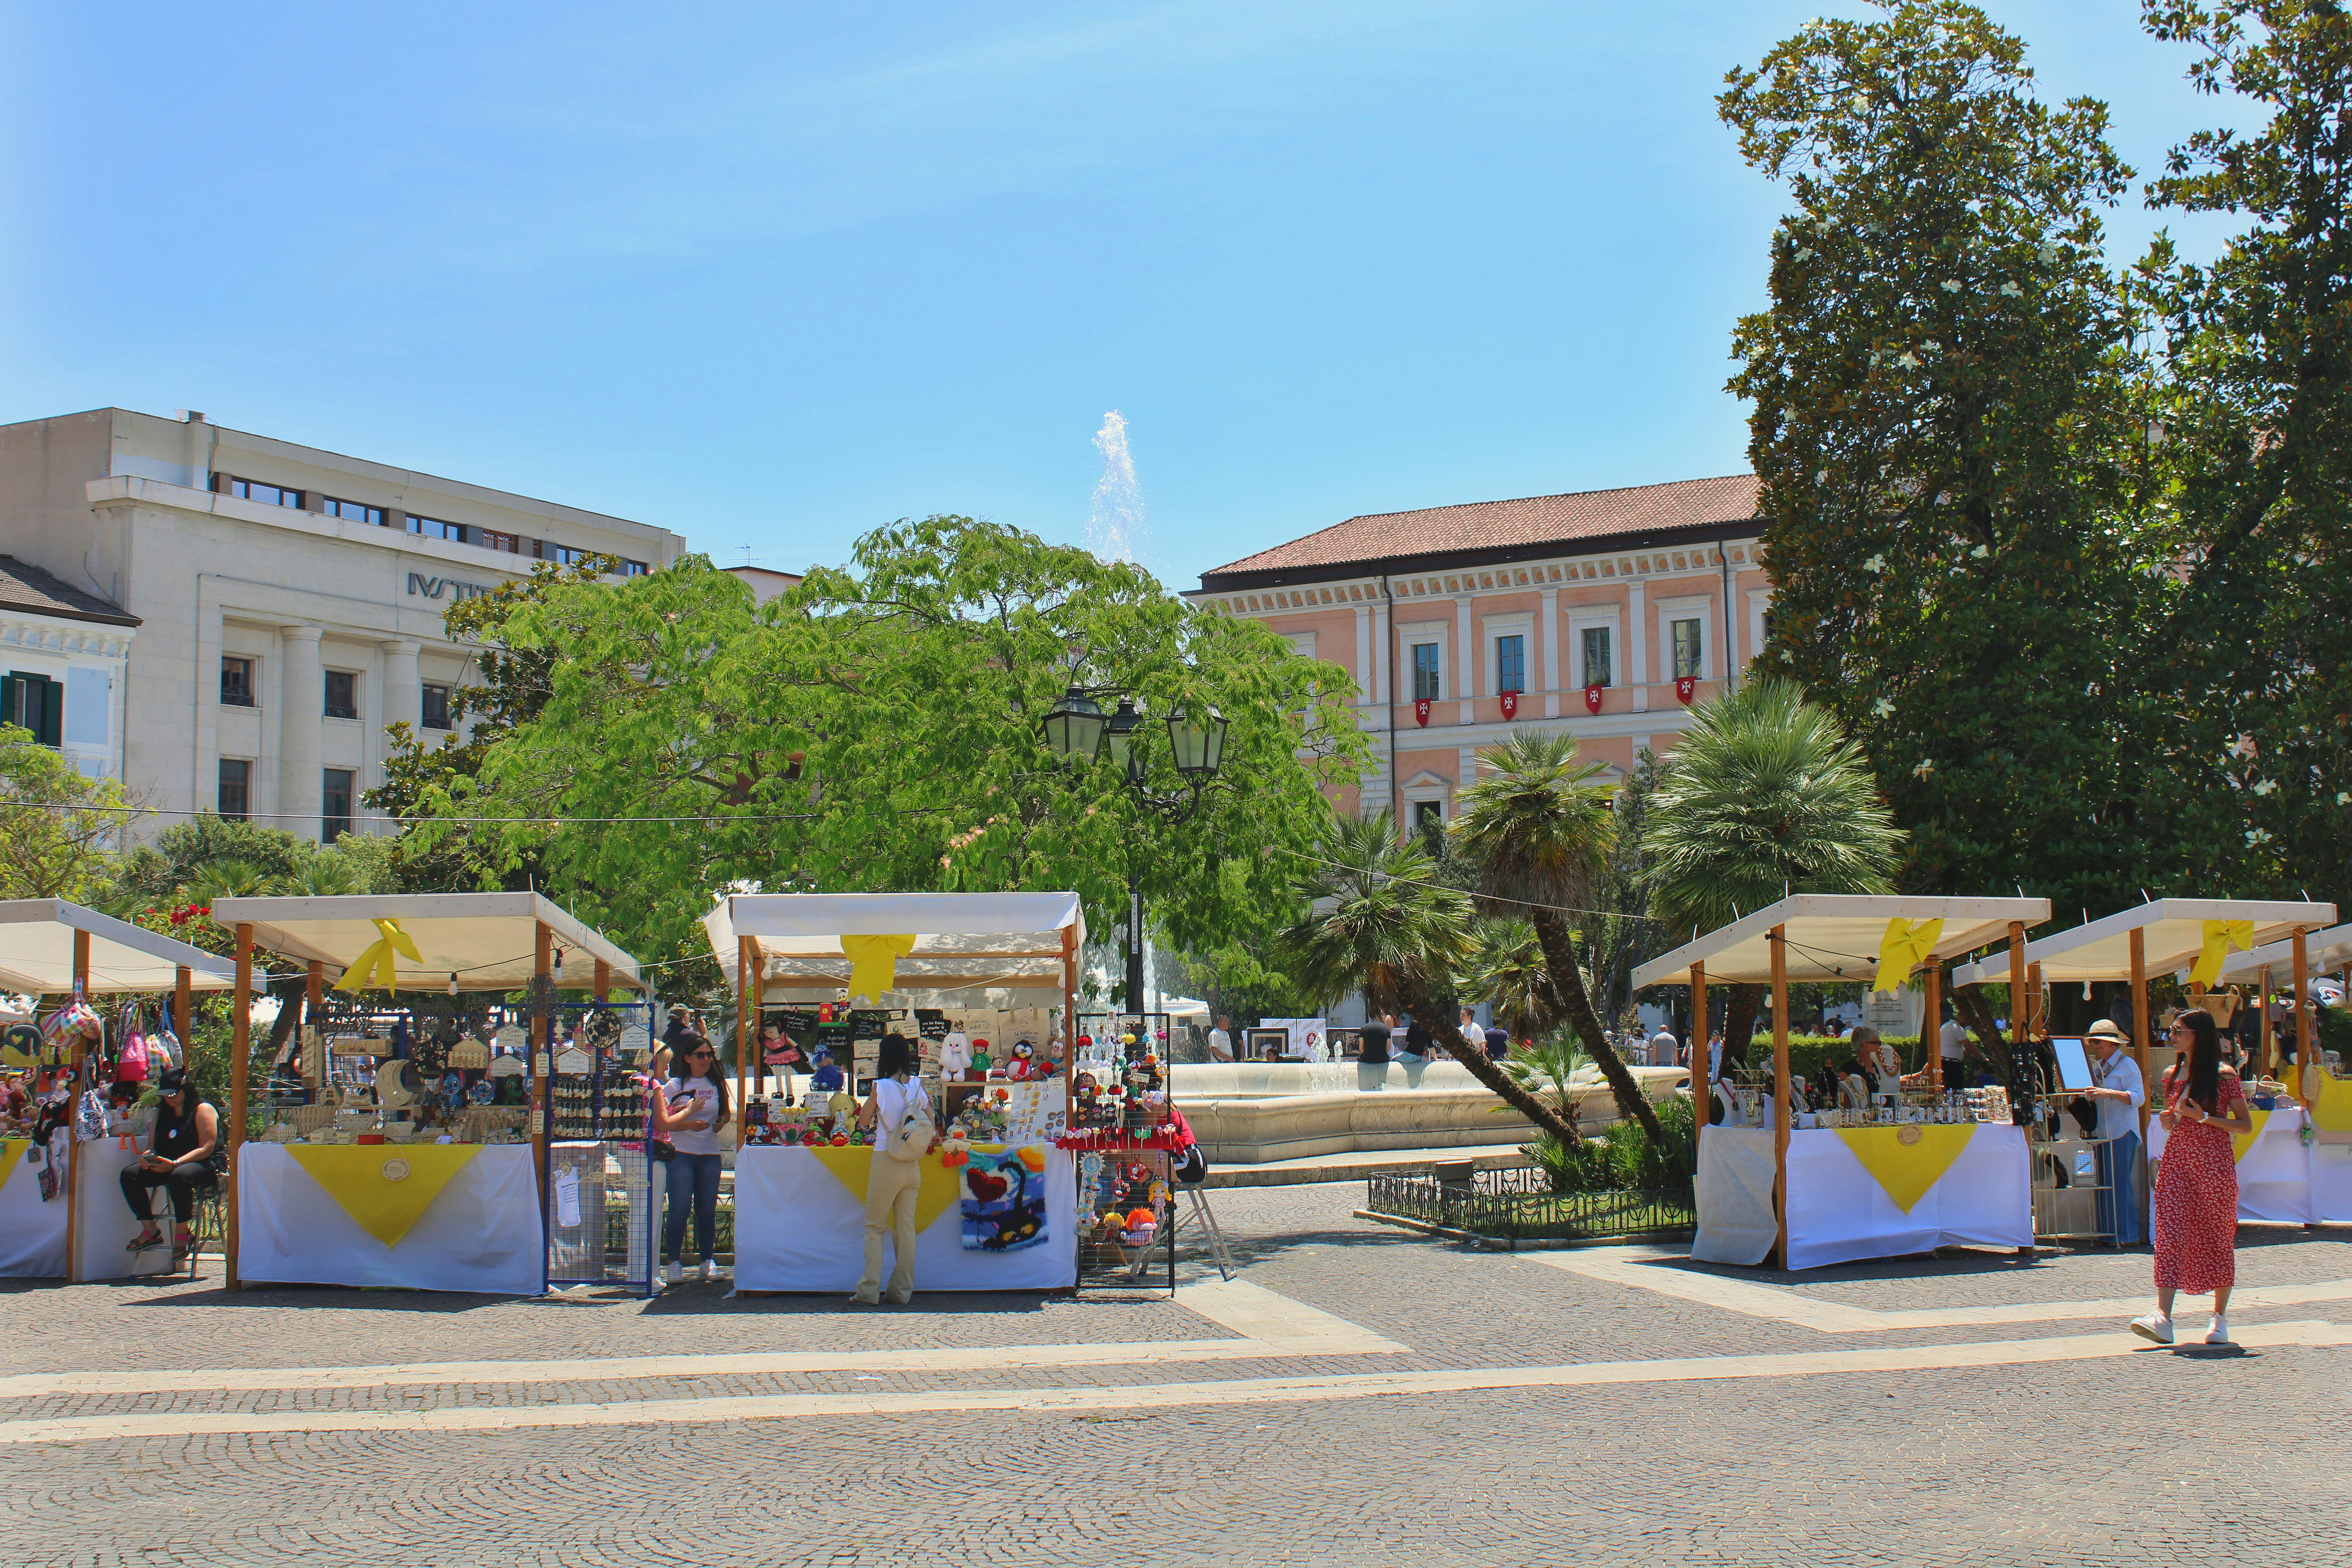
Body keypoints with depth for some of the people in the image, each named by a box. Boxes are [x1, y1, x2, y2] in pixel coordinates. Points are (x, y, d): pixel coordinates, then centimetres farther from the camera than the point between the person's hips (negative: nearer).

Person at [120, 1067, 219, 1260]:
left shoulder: (202, 1110, -4)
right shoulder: (162, 1112, 18)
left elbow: (207, 1148, -14)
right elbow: (152, 1145, 17)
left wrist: (176, 1163, -25)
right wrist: (147, 1157, -9)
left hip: (204, 1166, -7)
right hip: (168, 1166, 7)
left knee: (179, 1176, -41)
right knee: (129, 1174, -15)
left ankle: (183, 1234, -25)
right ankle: (150, 1231, -11)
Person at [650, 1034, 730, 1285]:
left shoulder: (717, 1085, 11)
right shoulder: (675, 1086, 1)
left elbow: (726, 1113, 24)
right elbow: (663, 1124, -6)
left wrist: (719, 1125, 4)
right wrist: (689, 1115, -14)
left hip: (710, 1154, 3)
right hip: (681, 1154, -3)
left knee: (707, 1209, 4)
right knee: (679, 1209, -5)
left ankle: (707, 1262, 11)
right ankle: (672, 1263, 1)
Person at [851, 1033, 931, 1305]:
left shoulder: (882, 1087, -10)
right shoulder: (917, 1086, 1)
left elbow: (863, 1121, 2)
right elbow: (930, 1124, 6)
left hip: (886, 1162, -4)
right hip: (912, 1167, 4)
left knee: (875, 1227, 4)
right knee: (906, 1227, 9)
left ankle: (869, 1292, 1)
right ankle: (902, 1291, 11)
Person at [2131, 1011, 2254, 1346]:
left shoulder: (2224, 1076, -4)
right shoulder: (2172, 1077, 12)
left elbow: (2246, 1126, -3)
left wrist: (2205, 1117, -14)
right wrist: (2168, 1121, 1)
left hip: (2214, 1164, -4)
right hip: (2176, 1163, 4)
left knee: (2218, 1237, 5)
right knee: (2169, 1233, -9)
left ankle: (2221, 1318, 17)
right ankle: (2162, 1316, -16)